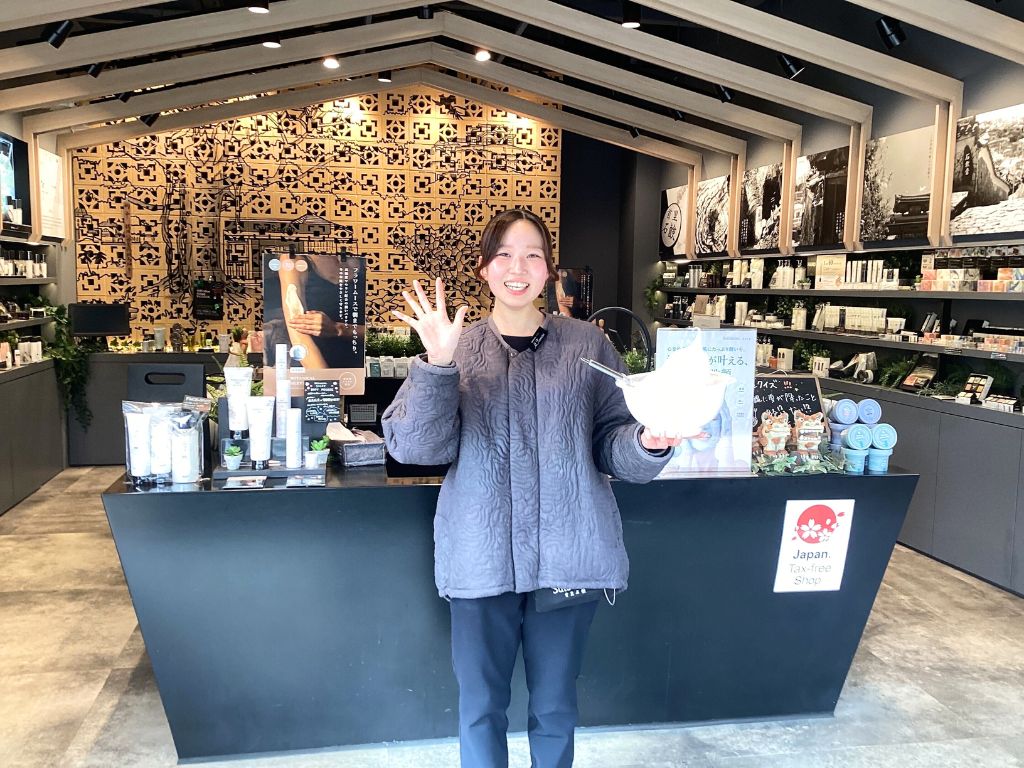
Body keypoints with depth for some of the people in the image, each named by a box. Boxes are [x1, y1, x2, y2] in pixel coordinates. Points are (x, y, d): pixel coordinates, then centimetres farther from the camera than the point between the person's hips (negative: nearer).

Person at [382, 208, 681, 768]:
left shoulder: (586, 344, 1)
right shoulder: (457, 348, 1)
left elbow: (612, 441, 2)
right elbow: (413, 445, -8)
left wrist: (649, 444, -20)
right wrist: (437, 363, -21)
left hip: (568, 554, 0)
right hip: (482, 556, 0)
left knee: (555, 703, 16)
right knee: (480, 704, 13)